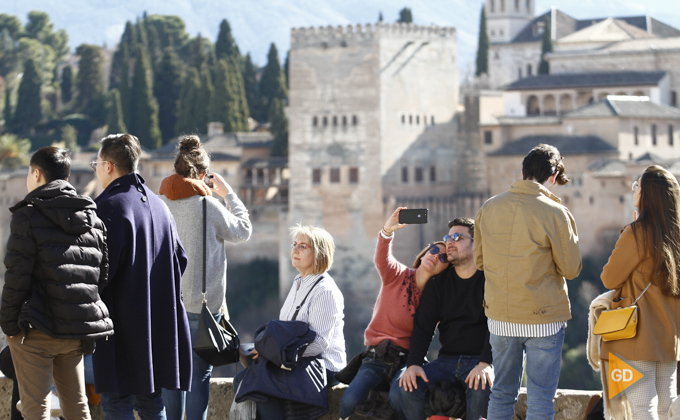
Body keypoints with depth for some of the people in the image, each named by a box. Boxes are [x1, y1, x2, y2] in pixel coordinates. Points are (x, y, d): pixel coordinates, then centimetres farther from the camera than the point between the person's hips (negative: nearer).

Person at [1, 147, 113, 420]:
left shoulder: (28, 215, -7)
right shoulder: (93, 218, 12)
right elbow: (102, 274, 10)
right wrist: (87, 314, 15)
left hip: (37, 329, -6)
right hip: (78, 331, 6)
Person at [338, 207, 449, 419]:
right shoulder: (397, 275, 2)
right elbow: (381, 259, -20)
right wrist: (387, 232, -40)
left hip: (406, 359, 0)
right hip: (376, 356, 0)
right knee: (349, 401, -25)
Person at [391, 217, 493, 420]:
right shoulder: (439, 282, 13)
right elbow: (423, 325, 6)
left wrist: (486, 363, -27)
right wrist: (413, 363, -11)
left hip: (481, 360, -4)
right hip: (447, 360, 4)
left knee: (481, 390, -39)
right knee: (402, 391, -20)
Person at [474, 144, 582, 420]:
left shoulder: (489, 208, 2)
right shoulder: (555, 213, -13)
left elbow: (480, 261, 11)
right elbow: (571, 268, -8)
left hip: (500, 318, 4)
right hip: (544, 319, -4)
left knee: (502, 394, 14)